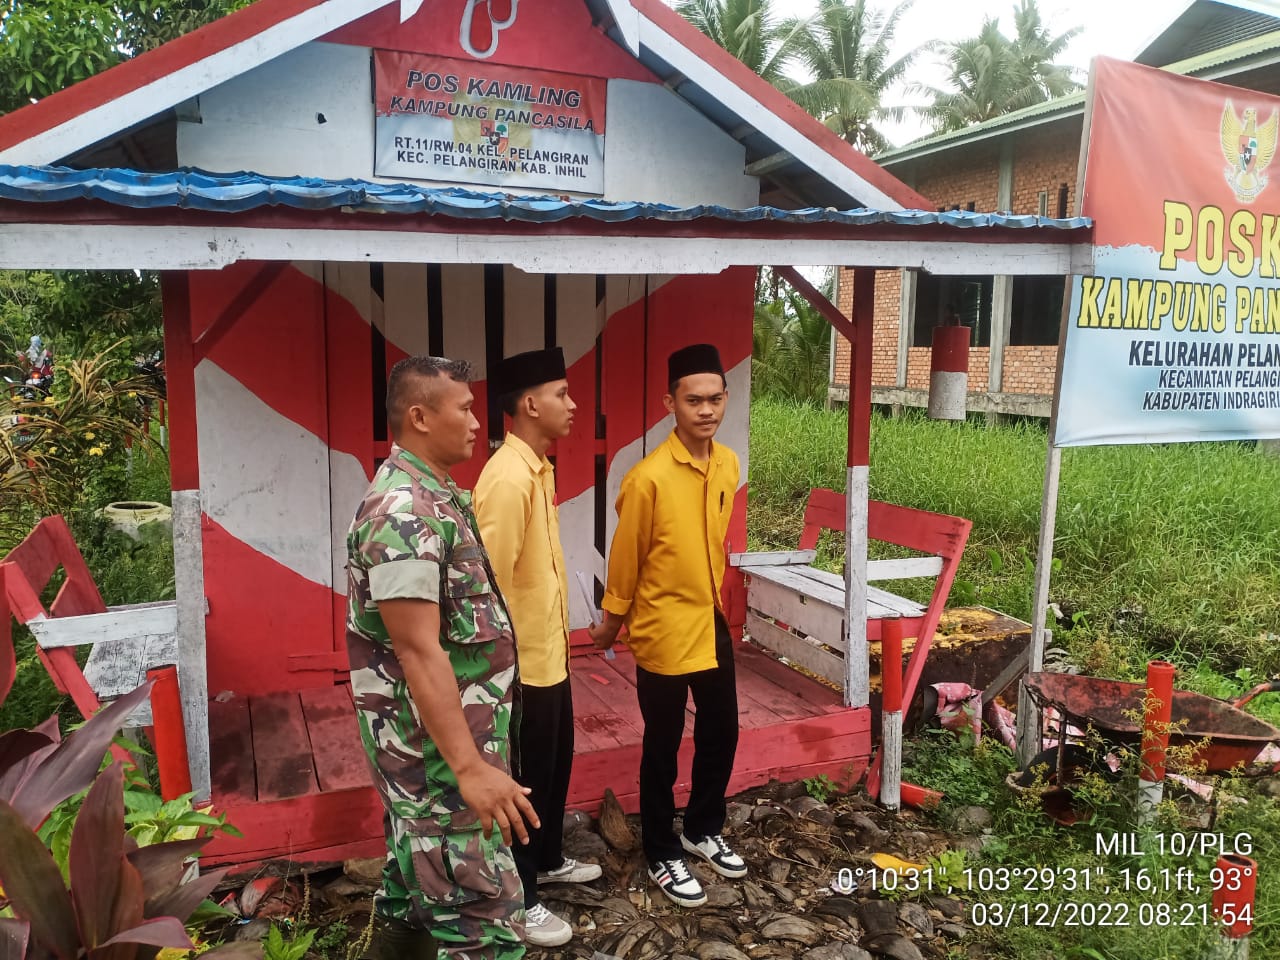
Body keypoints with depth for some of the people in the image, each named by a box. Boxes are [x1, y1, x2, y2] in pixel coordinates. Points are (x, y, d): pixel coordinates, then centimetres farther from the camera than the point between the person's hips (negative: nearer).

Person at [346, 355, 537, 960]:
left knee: (416, 884, 22)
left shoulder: (432, 495, 10)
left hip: (442, 739, 10)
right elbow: (418, 651, -26)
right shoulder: (405, 511, -22)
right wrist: (469, 767, -27)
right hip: (439, 748, -10)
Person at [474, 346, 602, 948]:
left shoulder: (539, 469, 7)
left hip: (550, 652, 9)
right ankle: (516, 899, 24)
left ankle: (546, 861, 44)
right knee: (524, 779, 6)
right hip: (522, 662, -9)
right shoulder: (508, 478, -24)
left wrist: (555, 639, 18)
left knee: (555, 763, 23)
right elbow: (489, 582, -25)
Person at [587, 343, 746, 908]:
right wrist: (611, 625, 0)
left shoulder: (728, 465, 0)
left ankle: (703, 830, 40)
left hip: (713, 626, 7)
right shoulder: (649, 478, -21)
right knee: (663, 749, 9)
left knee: (720, 735, 18)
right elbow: (625, 560, -10)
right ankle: (662, 856, 27)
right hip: (664, 633, -6)